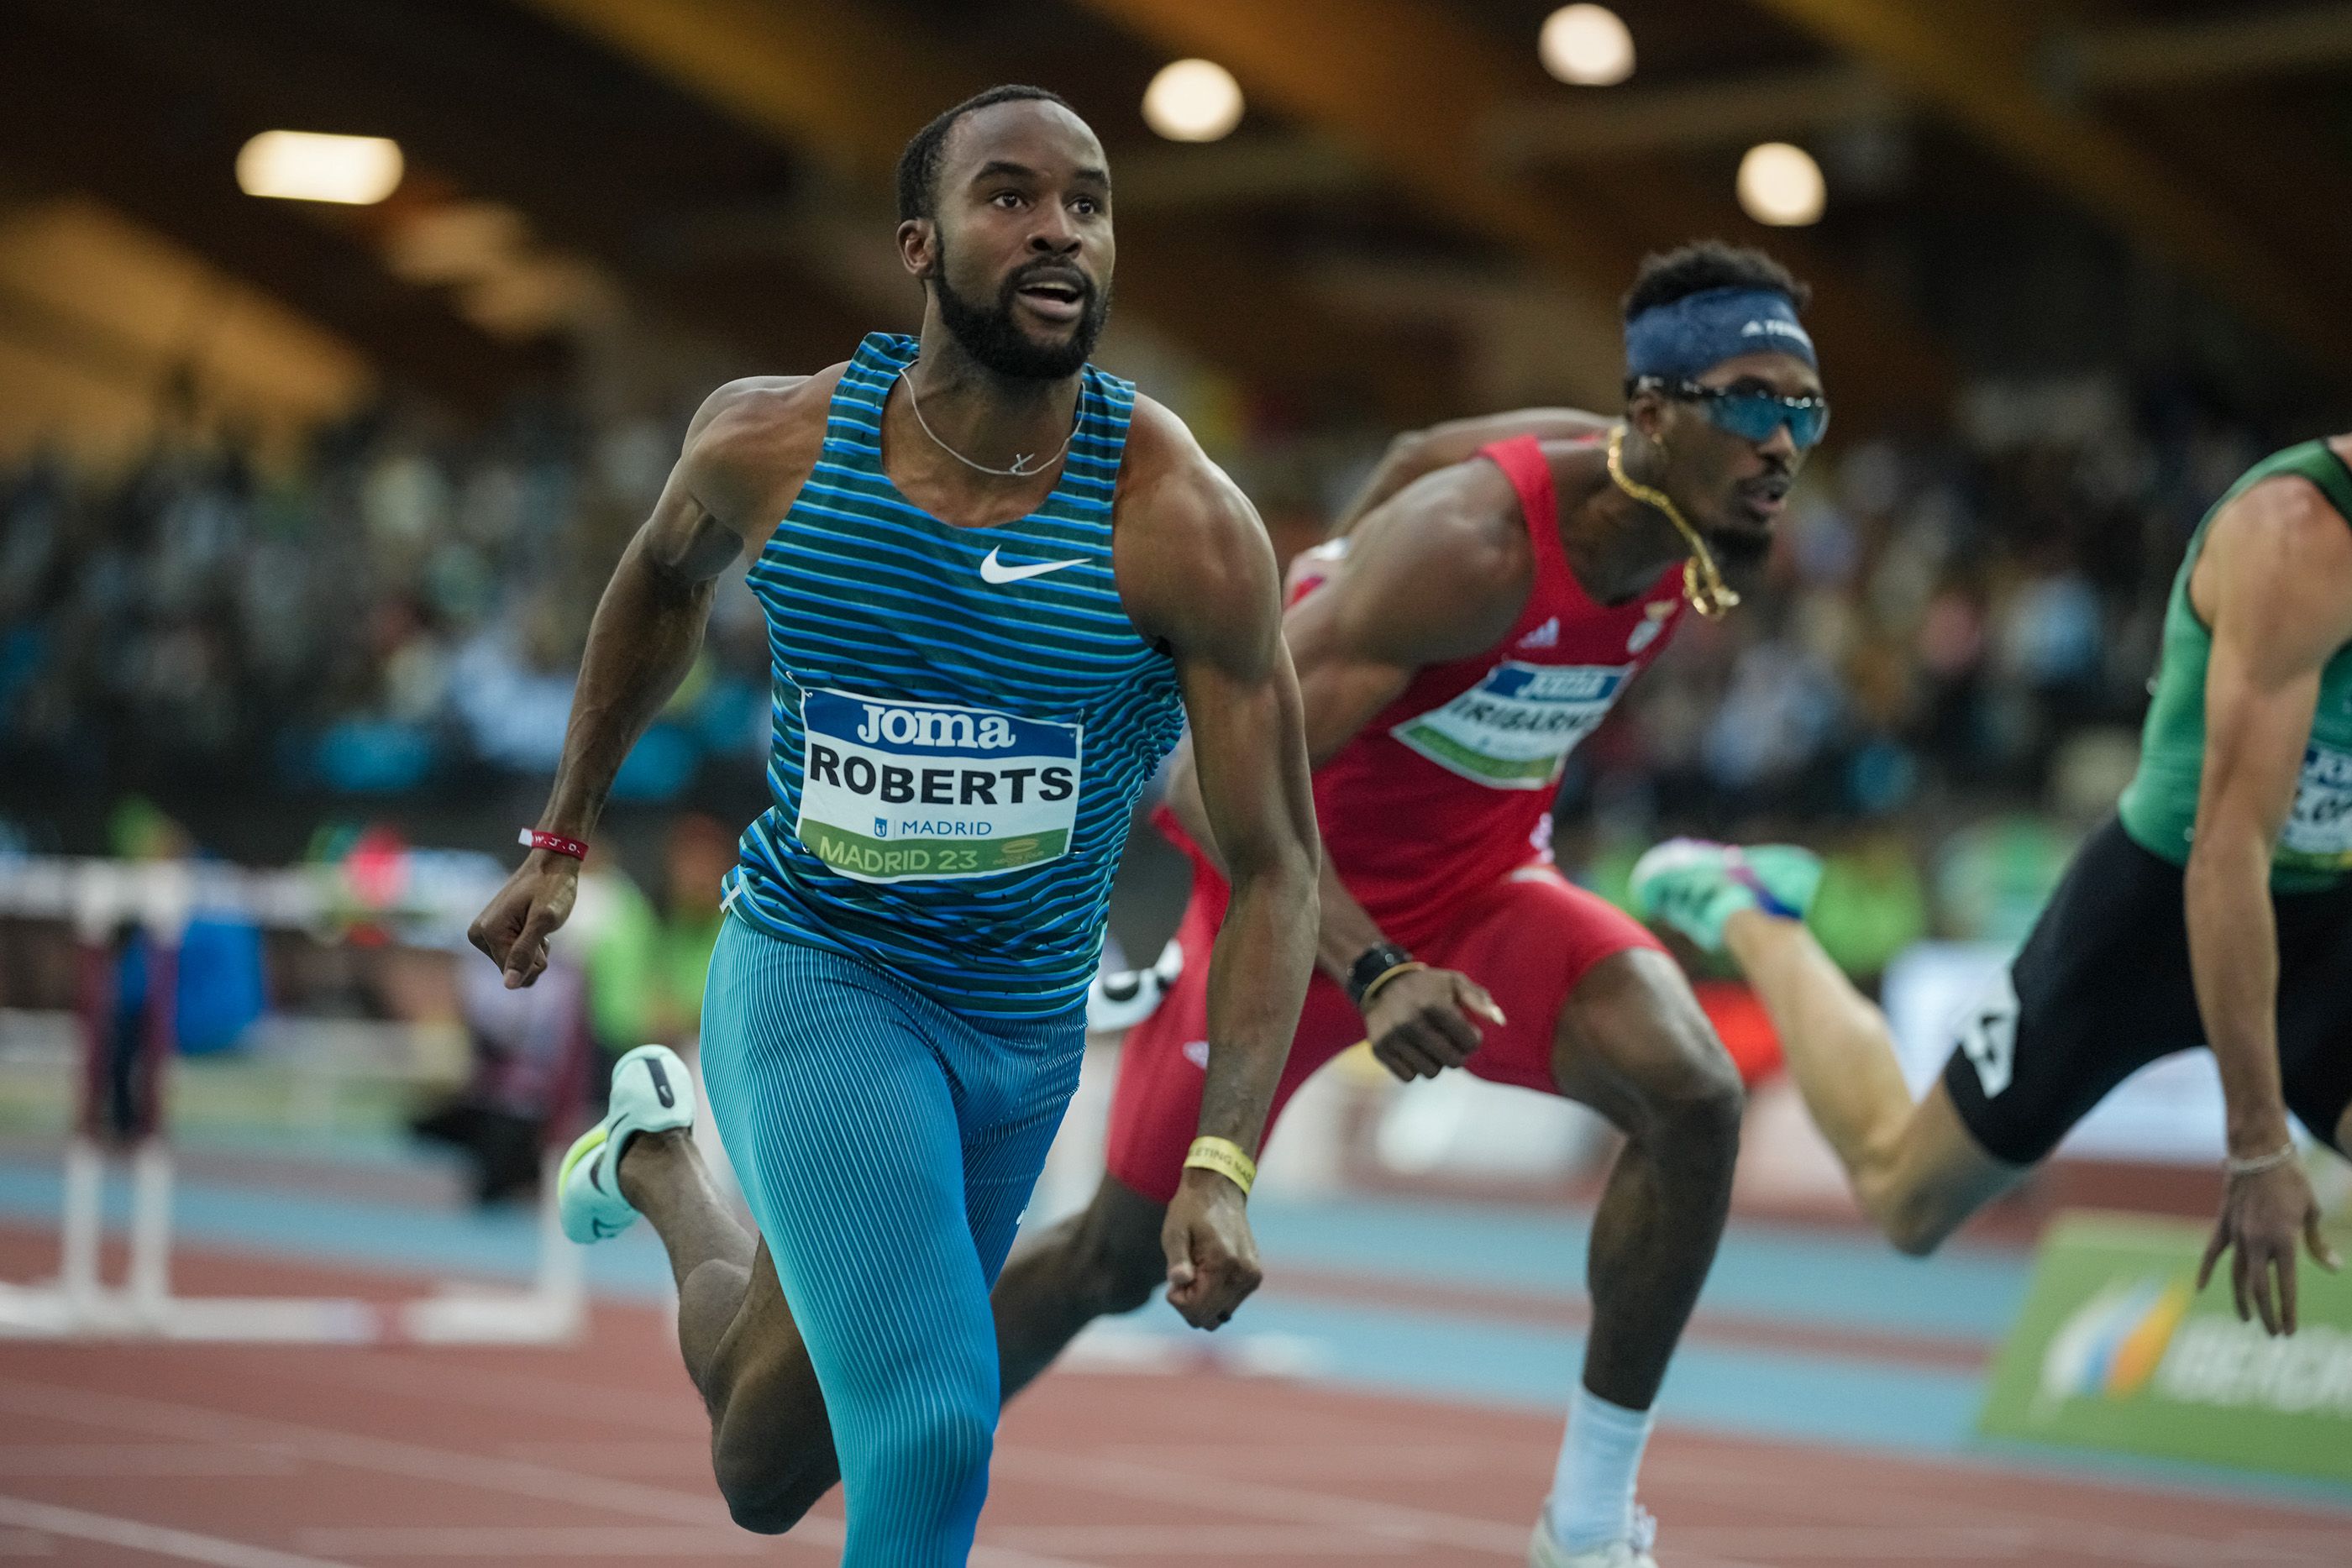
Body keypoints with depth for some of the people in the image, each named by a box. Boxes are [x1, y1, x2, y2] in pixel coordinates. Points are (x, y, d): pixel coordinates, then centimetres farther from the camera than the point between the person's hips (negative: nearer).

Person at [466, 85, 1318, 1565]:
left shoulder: (1184, 524, -20)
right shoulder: (773, 443, -14)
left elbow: (1274, 864, -15)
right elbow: (662, 580, 12)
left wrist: (1224, 1164, -25)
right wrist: (563, 843, 15)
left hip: (1027, 1024, 2)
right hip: (818, 979, -2)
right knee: (930, 1427, -22)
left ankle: (662, 1163, 48)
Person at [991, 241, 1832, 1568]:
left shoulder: (1713, 535, -12)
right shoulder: (1467, 549, -34)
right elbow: (1222, 777, -36)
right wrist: (1372, 976, -46)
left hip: (1481, 890, 5)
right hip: (1303, 897, -5)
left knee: (1693, 1098, -24)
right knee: (1119, 1258, 9)